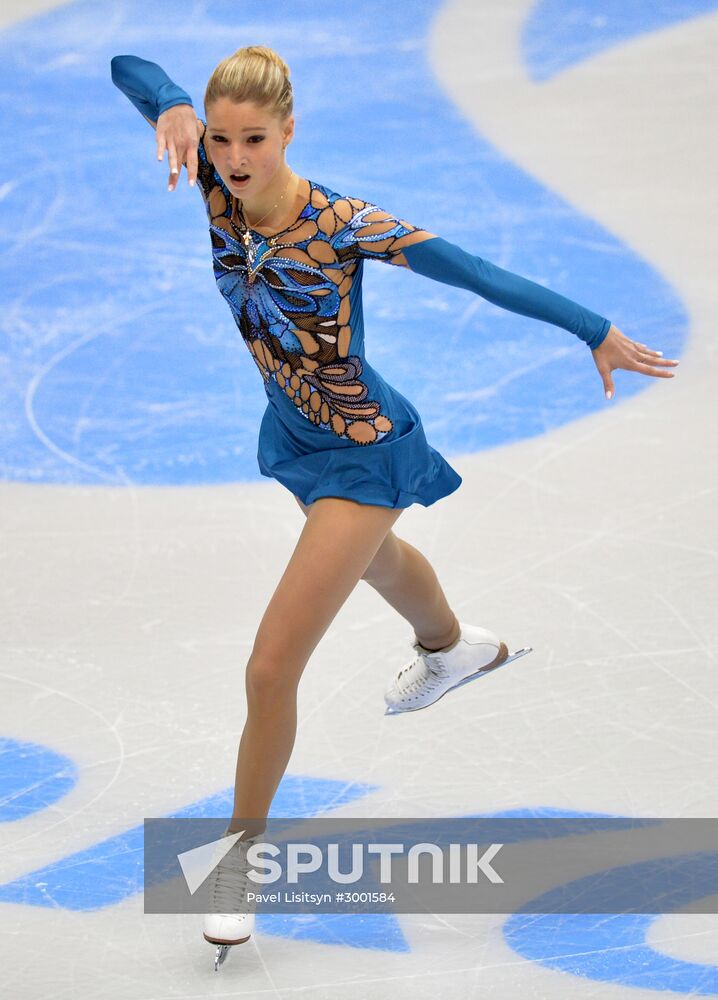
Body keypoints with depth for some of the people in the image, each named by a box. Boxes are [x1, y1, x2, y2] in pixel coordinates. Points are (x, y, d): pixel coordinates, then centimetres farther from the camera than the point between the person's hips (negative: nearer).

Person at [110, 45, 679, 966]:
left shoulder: (342, 225, -31)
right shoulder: (215, 181, -18)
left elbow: (476, 274, -24)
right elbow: (127, 68, -21)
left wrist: (597, 333, -18)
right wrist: (172, 112, -42)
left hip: (361, 455, -7)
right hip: (295, 432, 7)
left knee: (270, 670, -11)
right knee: (373, 557, 38)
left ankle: (239, 855, 10)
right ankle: (451, 646, 72)